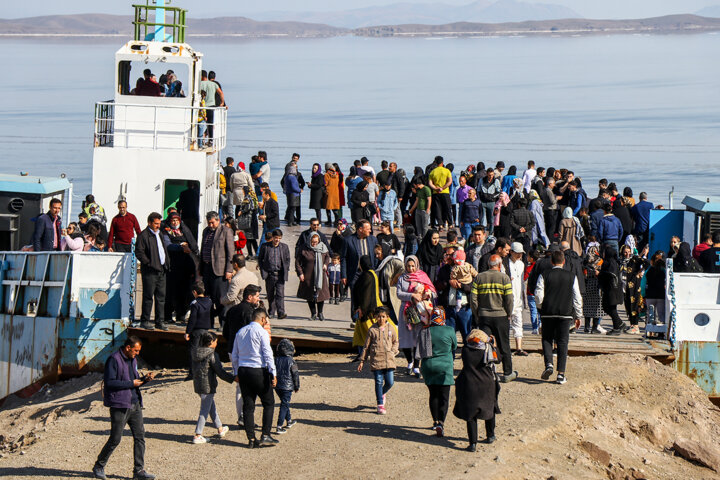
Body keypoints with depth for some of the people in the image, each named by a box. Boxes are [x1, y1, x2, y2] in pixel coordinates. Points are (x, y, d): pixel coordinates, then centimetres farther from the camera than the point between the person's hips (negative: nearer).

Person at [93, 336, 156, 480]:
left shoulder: (133, 360, 16)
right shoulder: (114, 360, -11)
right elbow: (109, 382, -17)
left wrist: (145, 379, 3)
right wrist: (131, 383, -15)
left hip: (135, 404, 8)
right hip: (119, 405, -8)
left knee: (140, 436, 1)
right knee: (115, 439, -4)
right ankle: (99, 467, 13)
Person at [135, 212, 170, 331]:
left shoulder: (159, 234, 19)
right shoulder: (143, 235, -6)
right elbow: (139, 252, -12)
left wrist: (167, 263, 15)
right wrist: (148, 263, -16)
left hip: (162, 271, 7)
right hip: (150, 272, -7)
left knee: (161, 297, 7)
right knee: (148, 297, -3)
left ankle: (160, 321, 11)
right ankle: (144, 321, 4)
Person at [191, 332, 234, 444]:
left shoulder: (196, 353, 6)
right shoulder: (212, 355, -16)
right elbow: (220, 372, -16)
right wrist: (233, 378, -6)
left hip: (198, 385, 8)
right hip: (208, 386, -8)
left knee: (212, 407, 22)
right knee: (205, 410, -2)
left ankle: (220, 429, 36)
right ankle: (197, 436, -3)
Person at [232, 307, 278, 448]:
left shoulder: (240, 332, 13)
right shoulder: (262, 331, -7)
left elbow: (234, 356, 17)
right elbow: (267, 354, -13)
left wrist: (236, 373, 26)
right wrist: (273, 373, -12)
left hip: (243, 371, 6)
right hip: (258, 371, -6)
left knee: (248, 405, 8)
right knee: (268, 403, 5)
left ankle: (251, 439, 7)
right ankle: (265, 436, -1)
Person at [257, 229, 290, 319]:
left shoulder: (285, 247, 4)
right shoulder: (265, 246, 1)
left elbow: (287, 260, 13)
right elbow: (260, 258, 9)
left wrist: (286, 270, 4)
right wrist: (262, 270, 3)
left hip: (280, 274, -1)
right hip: (269, 274, 1)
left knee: (280, 294, -9)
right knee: (270, 294, 10)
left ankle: (281, 313, -13)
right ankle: (271, 312, 22)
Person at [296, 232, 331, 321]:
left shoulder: (322, 247, 1)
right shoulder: (304, 249, -7)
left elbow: (327, 256, 20)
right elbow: (297, 261, -3)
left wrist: (326, 264, 2)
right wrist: (300, 273, -9)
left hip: (320, 275, 1)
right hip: (308, 276, -1)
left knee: (321, 293, 1)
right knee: (310, 294, 4)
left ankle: (320, 313, 16)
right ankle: (313, 313, 16)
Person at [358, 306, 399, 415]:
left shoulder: (391, 328, 8)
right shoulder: (372, 330, 2)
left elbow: (395, 342, 20)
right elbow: (366, 346, 8)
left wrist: (393, 352, 1)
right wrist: (362, 361, 8)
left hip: (389, 360, 2)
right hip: (376, 360, -2)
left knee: (390, 382, -1)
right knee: (379, 382, -2)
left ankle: (382, 394, 31)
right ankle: (380, 404, 5)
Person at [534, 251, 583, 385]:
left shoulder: (544, 276, -2)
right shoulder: (571, 277, 2)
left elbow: (538, 295, -3)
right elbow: (577, 298, 3)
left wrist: (541, 307, 17)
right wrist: (578, 315, 12)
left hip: (548, 313, 0)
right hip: (565, 313, 0)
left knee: (547, 339, 13)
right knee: (562, 343, 4)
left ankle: (548, 365, -10)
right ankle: (561, 374, 1)